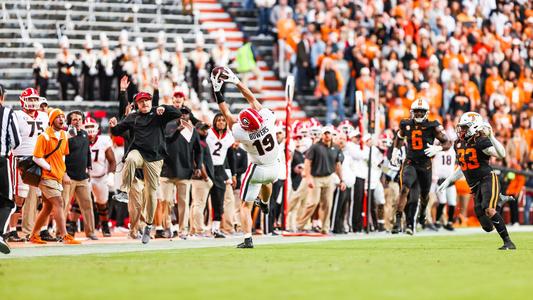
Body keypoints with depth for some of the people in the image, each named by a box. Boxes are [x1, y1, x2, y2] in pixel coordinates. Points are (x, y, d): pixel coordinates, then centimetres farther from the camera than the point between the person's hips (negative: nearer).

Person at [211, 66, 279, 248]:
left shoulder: (242, 134, -28)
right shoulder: (268, 119, -25)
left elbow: (227, 114, -16)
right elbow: (252, 99, -14)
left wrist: (217, 91, -14)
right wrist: (236, 81, -10)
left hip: (257, 170, -5)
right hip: (274, 169, 5)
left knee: (246, 206, 5)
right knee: (267, 181, 39)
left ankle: (247, 239, -5)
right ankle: (265, 204, 68)